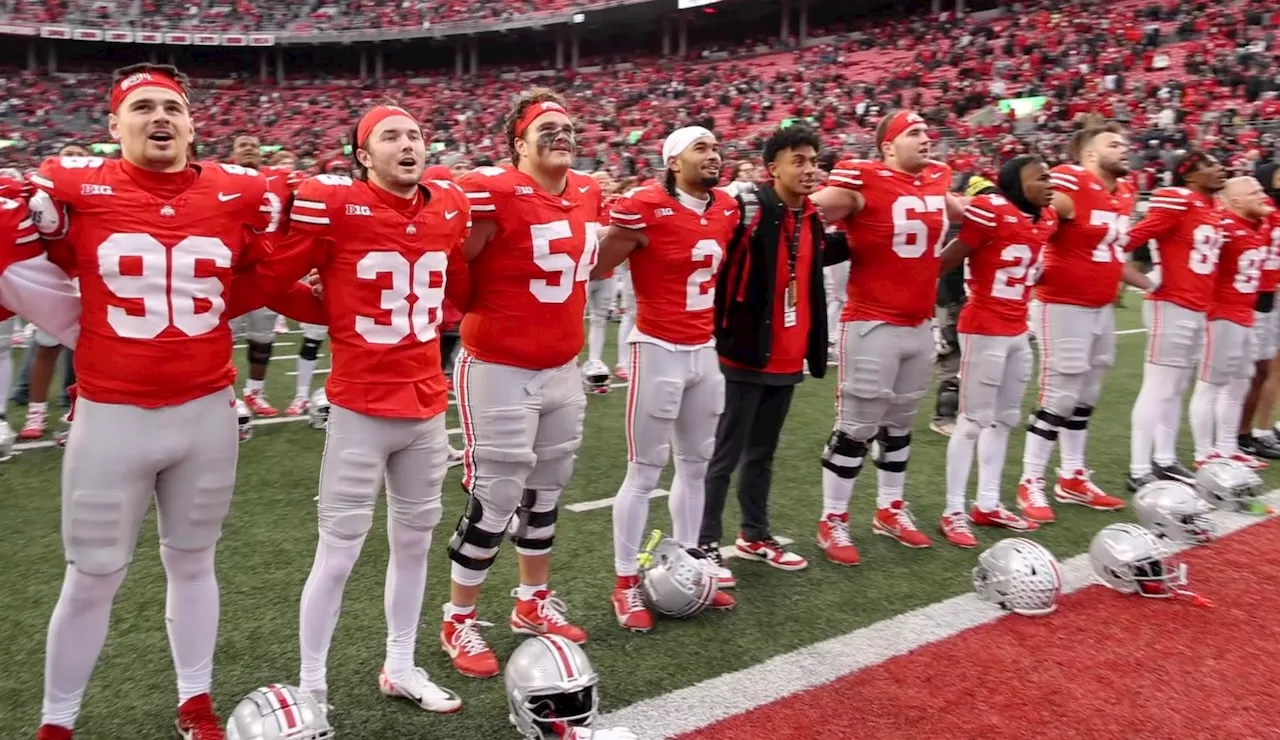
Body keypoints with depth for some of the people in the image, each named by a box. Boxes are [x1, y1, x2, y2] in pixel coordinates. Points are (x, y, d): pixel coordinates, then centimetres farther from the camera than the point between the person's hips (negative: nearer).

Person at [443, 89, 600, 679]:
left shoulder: (587, 194, 6)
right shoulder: (495, 194, -17)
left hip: (563, 370, 8)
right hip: (500, 371, -7)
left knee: (546, 491, 18)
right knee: (494, 499, -1)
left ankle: (534, 602, 36)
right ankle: (458, 620, 18)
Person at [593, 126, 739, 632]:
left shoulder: (727, 209, 6)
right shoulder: (645, 209, -17)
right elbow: (593, 269, -12)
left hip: (706, 351, 7)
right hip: (659, 351, -7)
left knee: (696, 464, 15)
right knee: (645, 471, 1)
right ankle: (626, 583, 14)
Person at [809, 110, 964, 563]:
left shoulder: (937, 180, 10)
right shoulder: (864, 181, -13)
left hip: (921, 325, 7)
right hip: (873, 324, -7)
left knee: (900, 423, 18)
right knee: (856, 427, -1)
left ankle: (890, 509, 33)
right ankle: (833, 521, 12)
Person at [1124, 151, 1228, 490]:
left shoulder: (1216, 211, 13)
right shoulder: (1176, 201, -12)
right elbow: (1131, 238, -17)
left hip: (1199, 309, 8)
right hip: (1171, 306, -8)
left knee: (1177, 389, 14)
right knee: (1159, 388, -6)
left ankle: (1165, 460, 24)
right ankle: (1139, 470, -1)